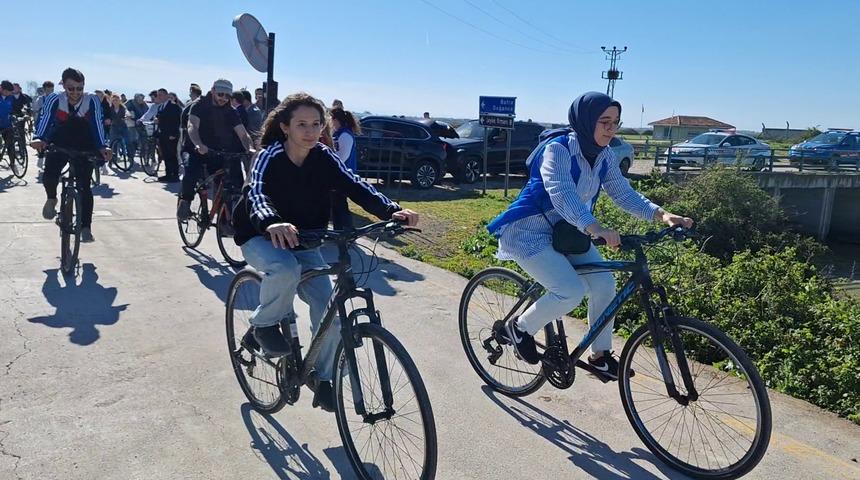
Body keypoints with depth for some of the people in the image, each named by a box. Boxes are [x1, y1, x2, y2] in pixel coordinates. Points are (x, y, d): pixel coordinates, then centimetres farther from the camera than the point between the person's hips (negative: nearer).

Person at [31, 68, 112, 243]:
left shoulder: (92, 101, -17)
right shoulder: (54, 100, -15)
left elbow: (97, 124, -22)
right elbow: (45, 121, -22)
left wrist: (103, 147, -36)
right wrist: (39, 139, -40)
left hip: (84, 148, -1)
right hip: (58, 145, 1)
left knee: (85, 186, -8)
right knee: (49, 176, -20)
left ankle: (86, 228, 1)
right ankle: (51, 198, 16)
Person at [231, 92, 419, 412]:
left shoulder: (324, 157, -11)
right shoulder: (270, 157, -21)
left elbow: (354, 187, -22)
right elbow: (257, 195, -38)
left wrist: (392, 210, -40)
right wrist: (272, 223, -62)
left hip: (303, 244, 4)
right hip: (262, 237, -3)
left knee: (329, 311, -10)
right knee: (286, 269, -38)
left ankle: (323, 380, 12)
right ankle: (264, 326, -9)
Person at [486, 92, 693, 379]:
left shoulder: (605, 157, -1)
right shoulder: (557, 149, -24)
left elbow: (624, 194, -4)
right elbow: (562, 196, -38)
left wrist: (661, 214, -21)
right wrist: (596, 229, -53)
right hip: (528, 230, -7)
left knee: (604, 283, -7)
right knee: (572, 291, -22)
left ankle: (600, 355, 12)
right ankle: (518, 328, 3)